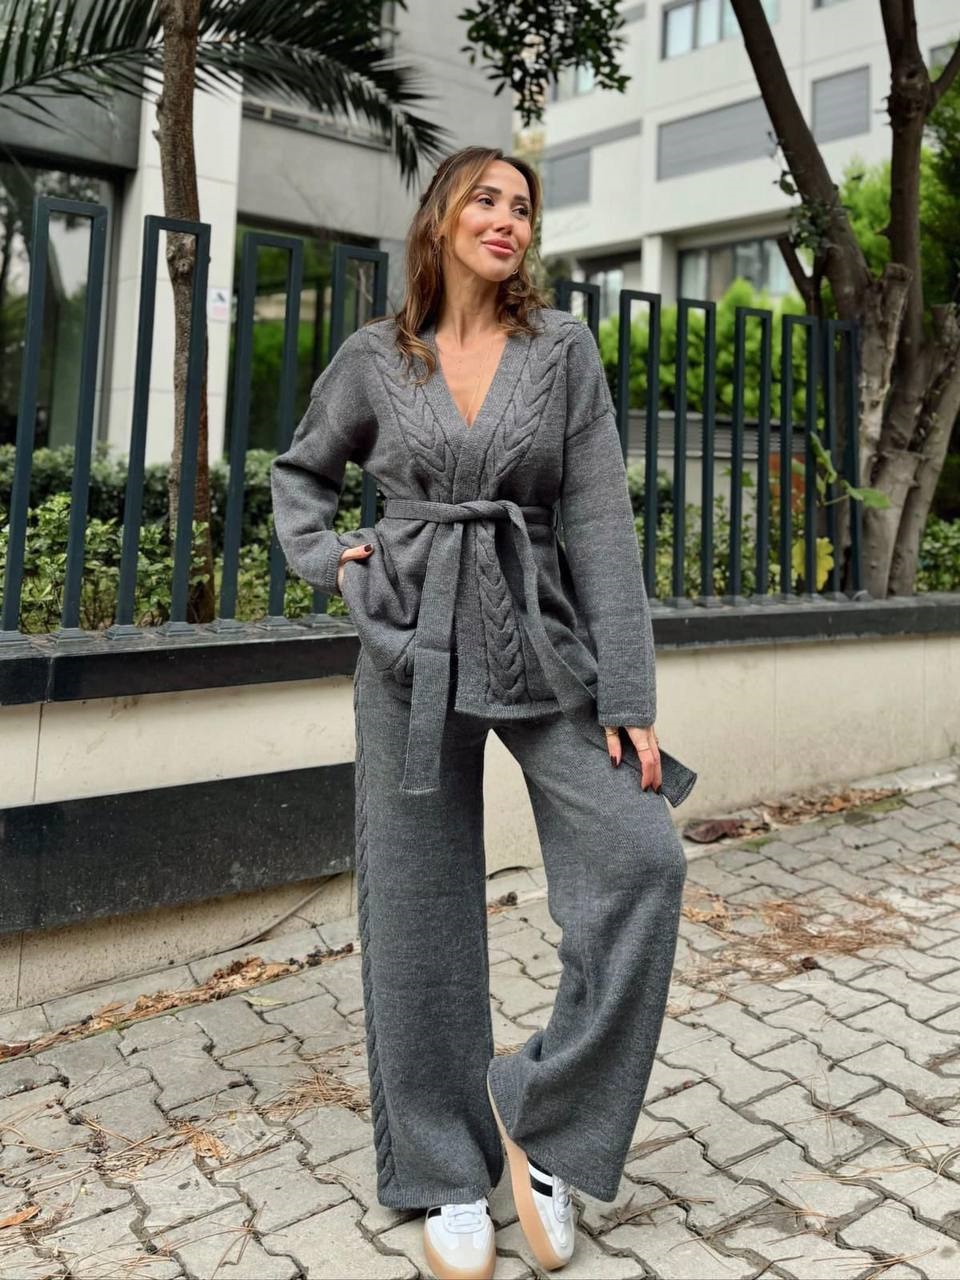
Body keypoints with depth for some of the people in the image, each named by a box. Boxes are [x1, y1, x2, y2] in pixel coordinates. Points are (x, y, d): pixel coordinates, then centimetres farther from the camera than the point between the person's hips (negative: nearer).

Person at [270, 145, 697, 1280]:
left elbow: (599, 520, -3)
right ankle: (445, 1176, 22)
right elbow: (299, 472, 22)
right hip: (411, 651, 0)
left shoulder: (563, 347, 3)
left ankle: (543, 1109, 6)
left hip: (543, 641, 0)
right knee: (417, 911, 4)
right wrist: (327, 560, 2)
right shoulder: (373, 358, 6)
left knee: (639, 857, -16)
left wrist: (630, 693, -9)